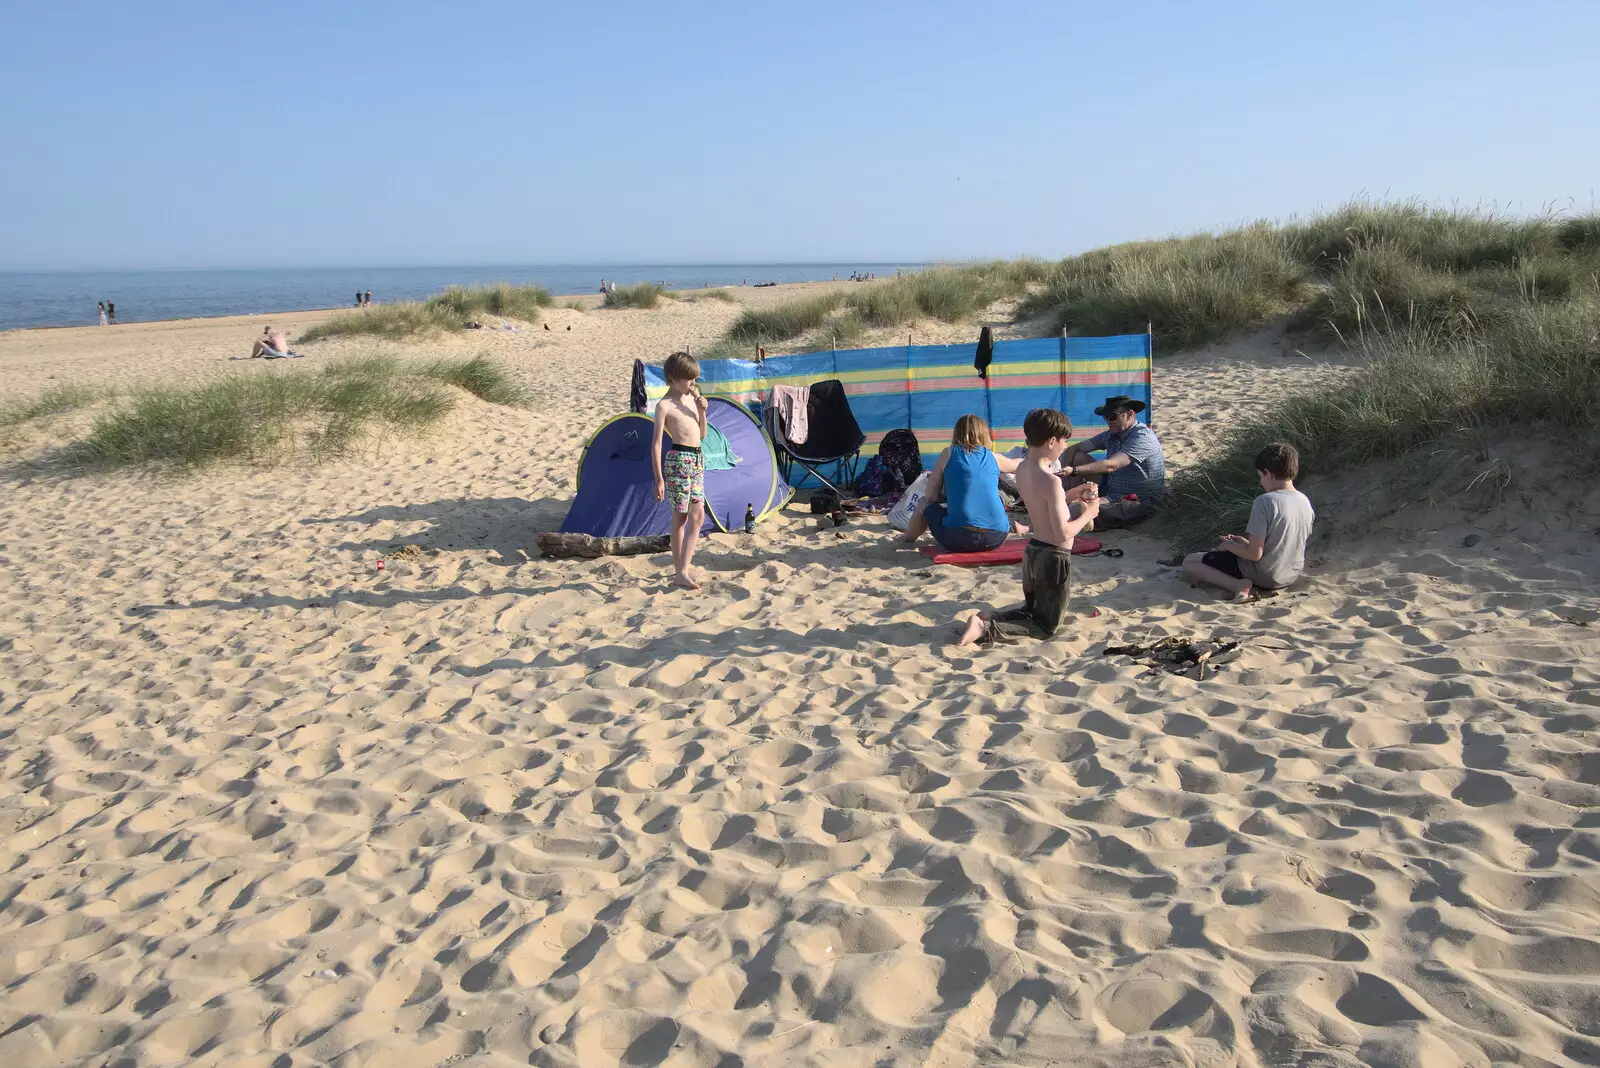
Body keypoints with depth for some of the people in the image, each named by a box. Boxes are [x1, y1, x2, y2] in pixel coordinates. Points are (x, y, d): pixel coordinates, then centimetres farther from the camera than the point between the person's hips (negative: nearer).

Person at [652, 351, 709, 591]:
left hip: (697, 460, 7)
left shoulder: (691, 399, 14)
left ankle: (682, 571, 3)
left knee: (697, 514, 0)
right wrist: (659, 479, -14)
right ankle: (680, 571, 4)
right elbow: (656, 444, -10)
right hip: (679, 460, -7)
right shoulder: (665, 406, -9)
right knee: (681, 516, -3)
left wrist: (702, 411, 3)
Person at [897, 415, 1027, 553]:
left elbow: (931, 497, 7)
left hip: (958, 540, -3)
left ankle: (908, 537, 46)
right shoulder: (992, 457, 13)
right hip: (996, 539, 3)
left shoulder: (948, 454, 6)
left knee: (924, 504, 27)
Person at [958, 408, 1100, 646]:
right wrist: (1087, 514, -9)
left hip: (1033, 552, 8)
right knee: (1045, 627, 6)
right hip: (1054, 557, -8)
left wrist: (1075, 493, 9)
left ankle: (989, 618, 5)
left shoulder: (1022, 469, 2)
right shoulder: (1050, 481, -24)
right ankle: (986, 630, -13)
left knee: (1032, 611, 29)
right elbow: (1063, 533, -25)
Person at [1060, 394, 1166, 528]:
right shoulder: (1111, 434, 3)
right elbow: (1075, 449, 7)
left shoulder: (1142, 437, -22)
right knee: (1077, 457, 1)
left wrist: (1073, 470, -40)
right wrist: (1063, 473, -11)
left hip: (1138, 501, -9)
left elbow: (1111, 466, -33)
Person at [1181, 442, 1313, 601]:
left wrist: (1228, 545, -5)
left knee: (1189, 562, 2)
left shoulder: (1265, 502, -24)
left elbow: (1254, 554, -25)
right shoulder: (1305, 501, -1)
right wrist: (1245, 541, 15)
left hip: (1263, 576, -8)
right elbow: (1285, 542, 12)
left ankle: (1239, 585, -14)